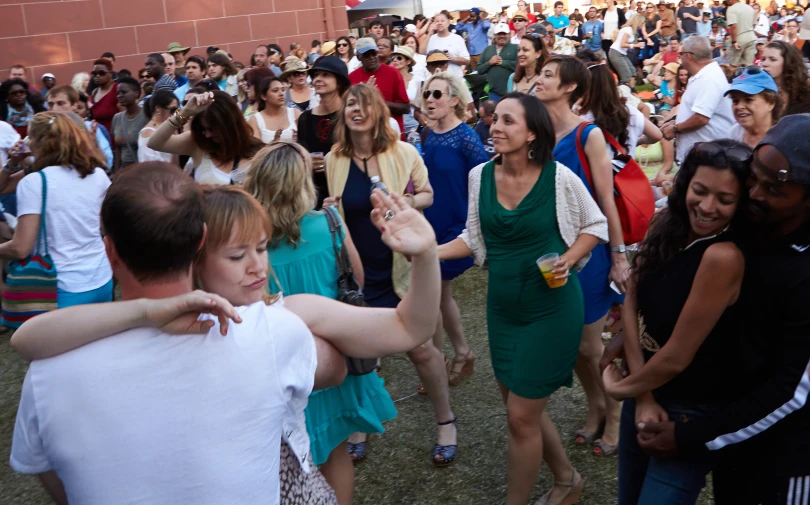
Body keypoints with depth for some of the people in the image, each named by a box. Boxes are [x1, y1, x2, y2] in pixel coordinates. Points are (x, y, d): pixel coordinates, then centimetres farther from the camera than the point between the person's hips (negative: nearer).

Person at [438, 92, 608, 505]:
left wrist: (568, 259, -17)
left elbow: (596, 225, -1)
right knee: (520, 405, 18)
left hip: (552, 307, -5)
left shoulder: (559, 177, -16)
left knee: (521, 415, -1)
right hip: (502, 307, 6)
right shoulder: (480, 176, -3)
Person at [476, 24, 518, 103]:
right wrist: (489, 63, -6)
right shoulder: (488, 49, 15)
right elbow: (478, 69, 12)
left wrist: (503, 62, -10)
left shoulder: (515, 48, 3)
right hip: (493, 91, 3)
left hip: (511, 91, -3)